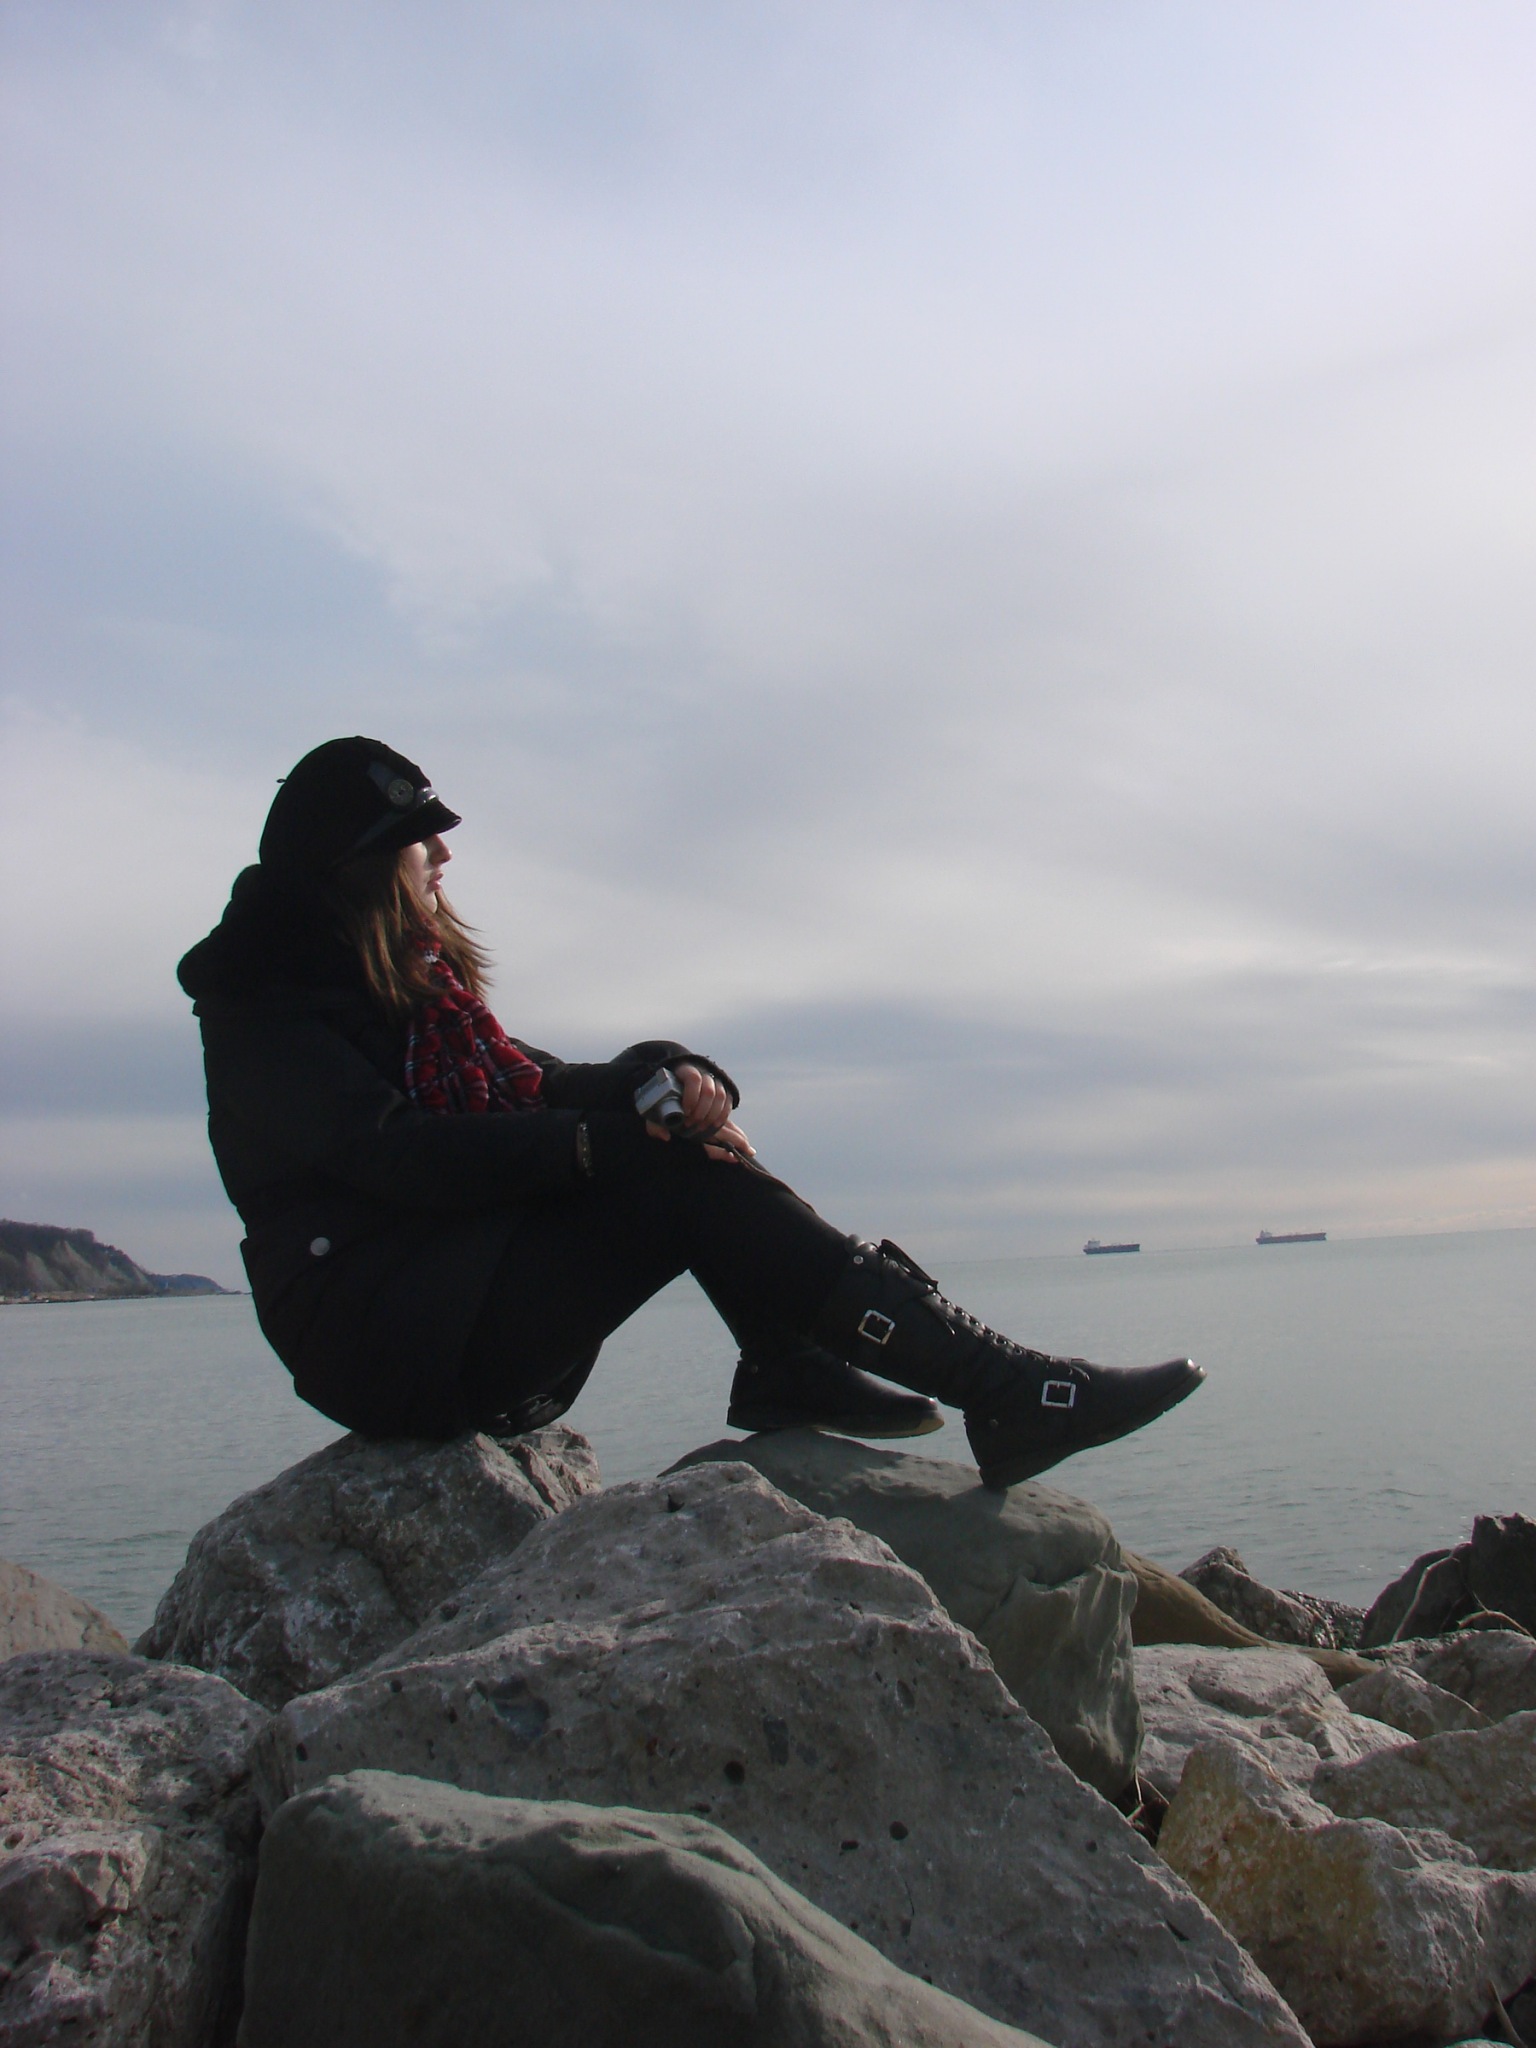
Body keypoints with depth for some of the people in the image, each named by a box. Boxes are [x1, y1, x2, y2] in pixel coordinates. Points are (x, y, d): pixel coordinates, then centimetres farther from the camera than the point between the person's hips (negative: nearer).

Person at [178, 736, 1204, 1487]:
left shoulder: (408, 984, 20)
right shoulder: (269, 1008, -7)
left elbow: (536, 1085, 8)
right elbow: (394, 1155, -23)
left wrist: (668, 1082, -14)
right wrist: (607, 1139, -26)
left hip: (475, 1299, 9)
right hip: (382, 1337, -8)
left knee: (658, 1091, -5)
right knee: (687, 1182, -23)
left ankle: (789, 1365, -14)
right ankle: (1008, 1395, -26)